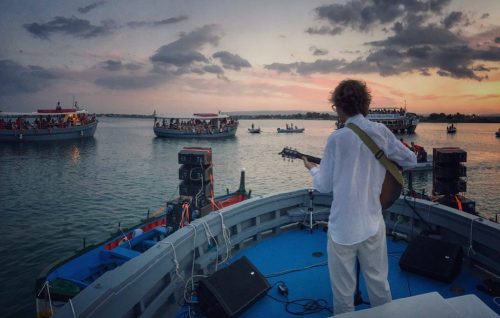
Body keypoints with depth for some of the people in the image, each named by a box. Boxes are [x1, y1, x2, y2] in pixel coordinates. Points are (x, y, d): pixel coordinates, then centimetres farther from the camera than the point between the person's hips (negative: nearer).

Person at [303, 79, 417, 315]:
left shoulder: (337, 138, -11)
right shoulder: (381, 132, -3)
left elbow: (324, 186, -5)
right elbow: (411, 161, 8)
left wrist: (312, 169, 14)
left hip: (343, 227, -3)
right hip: (373, 223, 4)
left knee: (343, 291, 12)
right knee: (379, 283, 21)